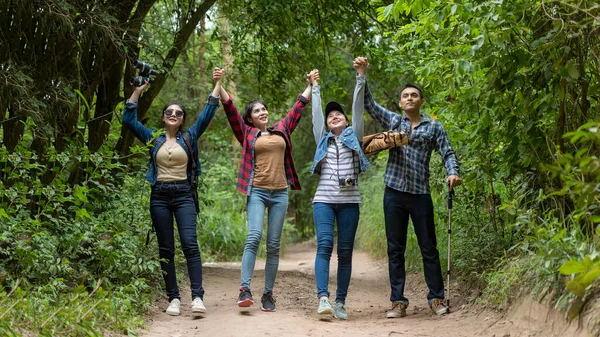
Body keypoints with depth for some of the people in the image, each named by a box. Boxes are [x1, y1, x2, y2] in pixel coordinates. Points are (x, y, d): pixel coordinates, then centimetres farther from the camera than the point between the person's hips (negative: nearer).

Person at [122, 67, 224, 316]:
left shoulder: (189, 137, 10)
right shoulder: (153, 138, 12)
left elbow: (207, 114, 7)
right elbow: (129, 119, 9)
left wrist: (217, 85, 5)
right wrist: (138, 91, 6)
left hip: (183, 195, -2)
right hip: (160, 196, 2)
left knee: (190, 244, -15)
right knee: (166, 249, 2)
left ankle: (197, 297, -20)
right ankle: (173, 299, 4)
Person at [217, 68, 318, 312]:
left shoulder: (281, 130, 16)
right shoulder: (247, 133, 8)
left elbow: (298, 106, 23)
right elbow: (230, 108, 3)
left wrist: (311, 84, 29)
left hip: (280, 193, 3)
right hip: (257, 191, -3)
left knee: (273, 245, 2)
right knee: (253, 237, -19)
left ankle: (268, 294, 6)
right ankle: (245, 290, -23)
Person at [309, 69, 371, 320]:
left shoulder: (354, 136, 16)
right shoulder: (323, 139, 19)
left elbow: (358, 107, 10)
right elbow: (316, 112, 20)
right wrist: (315, 88, 26)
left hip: (349, 201, 0)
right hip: (324, 200, 0)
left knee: (345, 252, -2)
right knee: (324, 246, -16)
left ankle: (340, 303, 0)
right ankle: (323, 298, -27)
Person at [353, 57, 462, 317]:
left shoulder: (433, 127, 6)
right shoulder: (392, 121, 11)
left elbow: (447, 153, 2)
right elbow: (367, 103, 6)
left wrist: (453, 172, -18)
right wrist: (361, 75, -5)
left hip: (421, 194, -1)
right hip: (394, 193, 2)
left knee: (429, 248, 3)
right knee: (395, 249, 4)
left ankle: (436, 298, 11)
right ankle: (398, 302, 8)